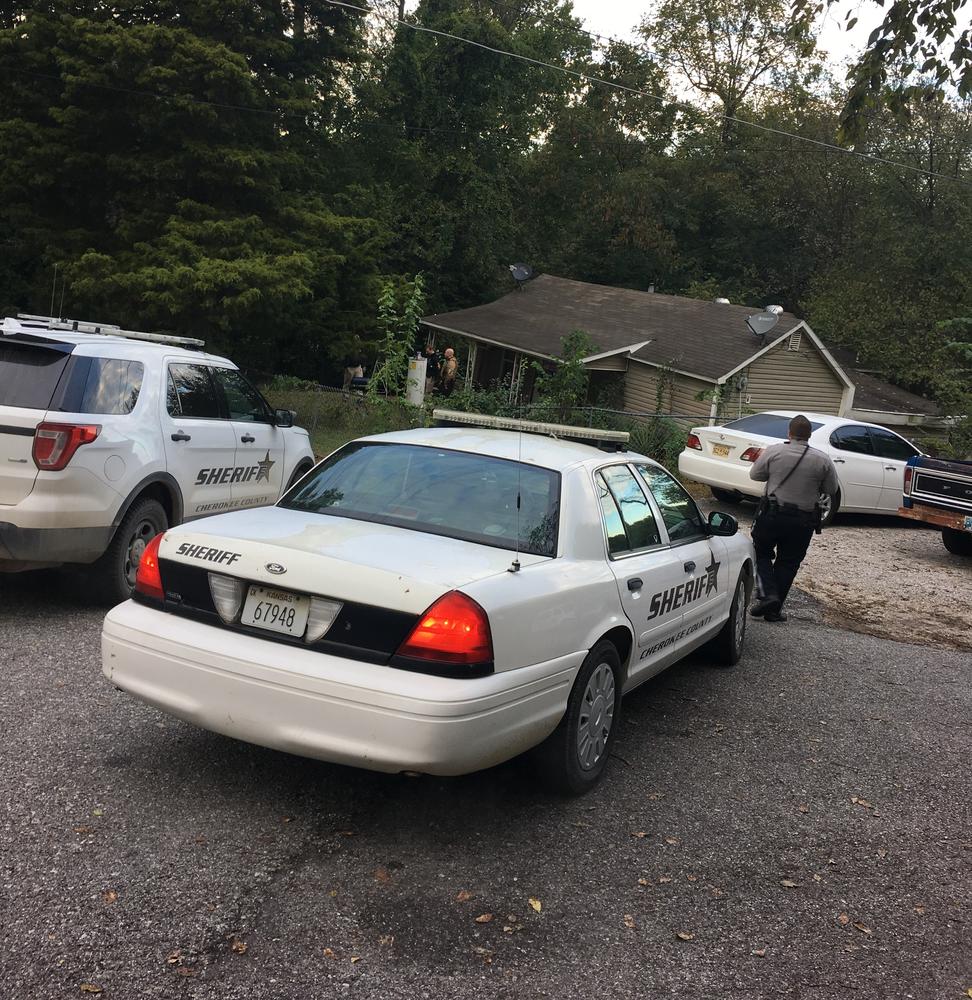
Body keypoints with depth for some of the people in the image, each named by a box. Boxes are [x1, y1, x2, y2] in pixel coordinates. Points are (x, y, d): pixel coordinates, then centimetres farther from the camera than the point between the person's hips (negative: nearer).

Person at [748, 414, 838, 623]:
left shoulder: (774, 452, -8)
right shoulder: (823, 460, -4)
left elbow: (755, 474, 3)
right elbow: (831, 489, 5)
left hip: (772, 514, -1)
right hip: (804, 520, 2)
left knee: (761, 554, 16)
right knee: (788, 563, 11)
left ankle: (766, 595, -4)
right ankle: (774, 610, 14)